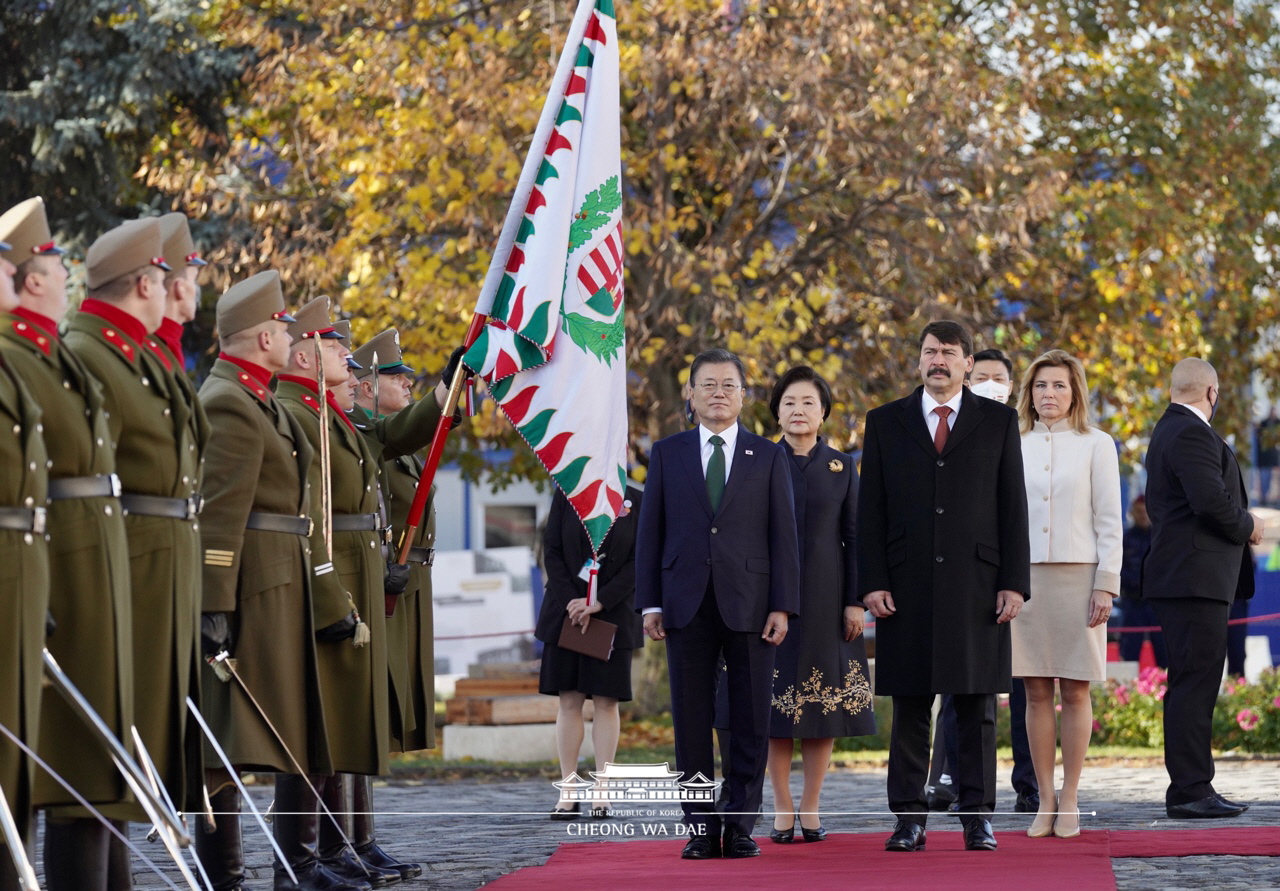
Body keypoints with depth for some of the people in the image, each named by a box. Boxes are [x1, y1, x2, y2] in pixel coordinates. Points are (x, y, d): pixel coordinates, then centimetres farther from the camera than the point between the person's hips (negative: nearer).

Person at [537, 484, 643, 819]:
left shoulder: (636, 501, 1)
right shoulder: (565, 495, 6)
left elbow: (638, 561, -4)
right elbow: (551, 552, 2)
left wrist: (599, 603, -13)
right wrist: (570, 602, -10)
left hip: (613, 614, -1)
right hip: (566, 613, 1)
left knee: (606, 702, 0)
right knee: (569, 701, 1)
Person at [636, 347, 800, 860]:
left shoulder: (768, 456, 9)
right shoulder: (667, 453, 10)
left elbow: (783, 535, 4)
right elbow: (650, 531, 8)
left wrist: (782, 605, -4)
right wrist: (649, 603, 0)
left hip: (749, 603, 0)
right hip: (687, 604, 1)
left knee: (750, 721, -1)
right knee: (692, 721, 1)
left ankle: (740, 827, 4)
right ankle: (701, 829, 6)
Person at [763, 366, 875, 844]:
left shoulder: (841, 466, 8)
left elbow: (854, 536, 5)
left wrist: (856, 601, -2)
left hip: (826, 601, 1)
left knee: (825, 701, 1)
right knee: (775, 702, 0)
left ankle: (811, 807, 9)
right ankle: (782, 809, 7)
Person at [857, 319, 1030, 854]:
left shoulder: (998, 422, 9)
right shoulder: (885, 423, 10)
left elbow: (1013, 508, 5)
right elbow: (871, 511, 6)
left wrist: (1014, 583, -3)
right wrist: (872, 583, -4)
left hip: (977, 584, 0)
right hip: (907, 585, 0)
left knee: (977, 706, 1)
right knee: (909, 707, 1)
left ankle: (978, 818, 6)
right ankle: (909, 819, 4)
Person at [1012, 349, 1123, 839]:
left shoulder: (1096, 445, 3)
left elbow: (1109, 521, 0)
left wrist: (1106, 586, -7)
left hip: (1077, 577, -2)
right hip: (1024, 577, 2)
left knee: (1075, 692, 0)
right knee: (1036, 692, 2)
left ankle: (1069, 800, 6)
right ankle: (1045, 802, 6)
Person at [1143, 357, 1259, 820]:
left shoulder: (1169, 431, 20)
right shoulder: (1192, 433, -13)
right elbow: (1211, 500, -24)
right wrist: (1247, 526, -5)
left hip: (1178, 574, 11)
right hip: (1195, 577, -11)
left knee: (1190, 683, 12)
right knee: (1196, 682, -11)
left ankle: (1188, 789, 16)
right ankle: (1190, 791, -13)